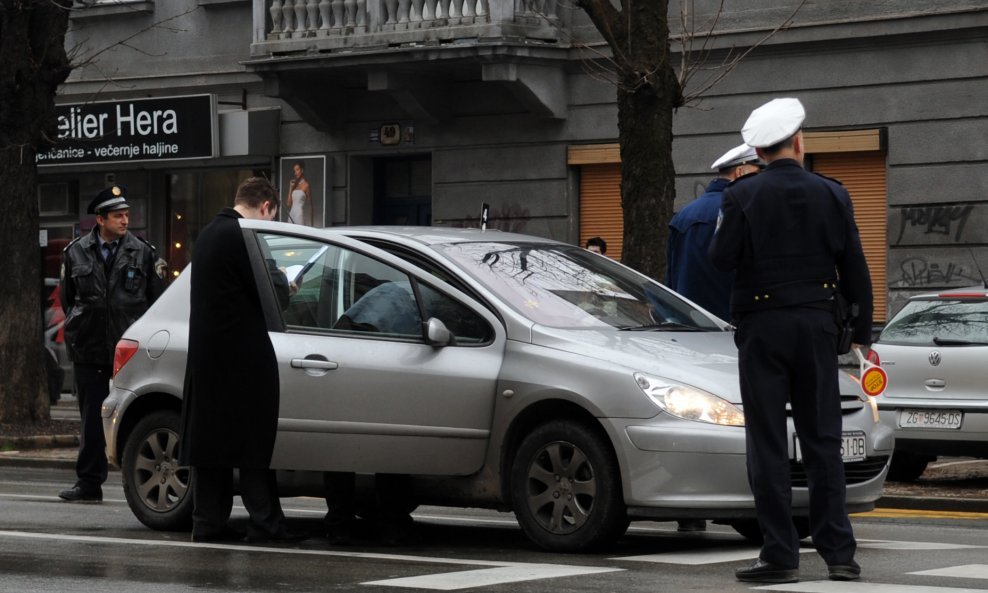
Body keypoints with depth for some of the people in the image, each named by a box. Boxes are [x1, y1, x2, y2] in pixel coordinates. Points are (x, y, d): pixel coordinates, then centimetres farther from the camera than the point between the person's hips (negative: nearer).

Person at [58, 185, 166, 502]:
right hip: (89, 348, 1)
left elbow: (158, 299, 7)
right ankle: (89, 484, 11)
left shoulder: (143, 252, 1)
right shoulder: (76, 253, 4)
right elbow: (66, 298, 15)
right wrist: (78, 326, 9)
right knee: (91, 419, 5)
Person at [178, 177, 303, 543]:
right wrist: (278, 275, 5)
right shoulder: (242, 237, -14)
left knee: (208, 439, 8)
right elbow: (275, 296, -16)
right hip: (243, 357, -9)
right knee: (254, 440, -4)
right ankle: (264, 523, -3)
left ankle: (208, 522, 10)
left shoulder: (208, 235, 14)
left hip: (206, 355, 9)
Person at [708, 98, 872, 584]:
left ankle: (780, 556, -2)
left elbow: (722, 258, -11)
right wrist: (862, 332, 11)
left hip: (761, 325, -2)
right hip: (816, 324, 2)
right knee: (823, 440, 7)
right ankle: (839, 553, 4)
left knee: (768, 443, 1)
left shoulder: (742, 196, -7)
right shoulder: (831, 195, 2)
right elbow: (855, 270, 3)